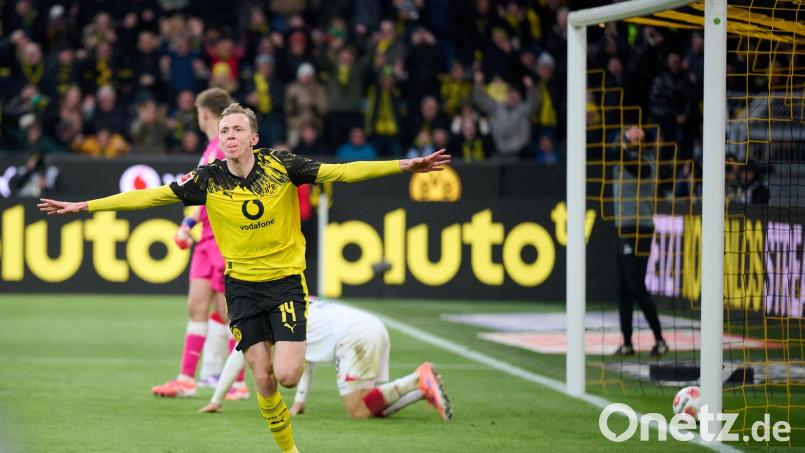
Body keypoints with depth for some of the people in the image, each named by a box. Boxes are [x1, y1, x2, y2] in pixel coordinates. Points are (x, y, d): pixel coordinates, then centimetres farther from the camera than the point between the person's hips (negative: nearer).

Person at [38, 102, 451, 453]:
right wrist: (83, 206, -7)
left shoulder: (280, 165, -10)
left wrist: (403, 166, -22)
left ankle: (297, 353, 21)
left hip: (286, 280, -2)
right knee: (263, 381, -1)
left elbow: (341, 172, -13)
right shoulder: (209, 180, -7)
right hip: (242, 286, 2)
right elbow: (149, 196, -5)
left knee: (287, 377, -15)